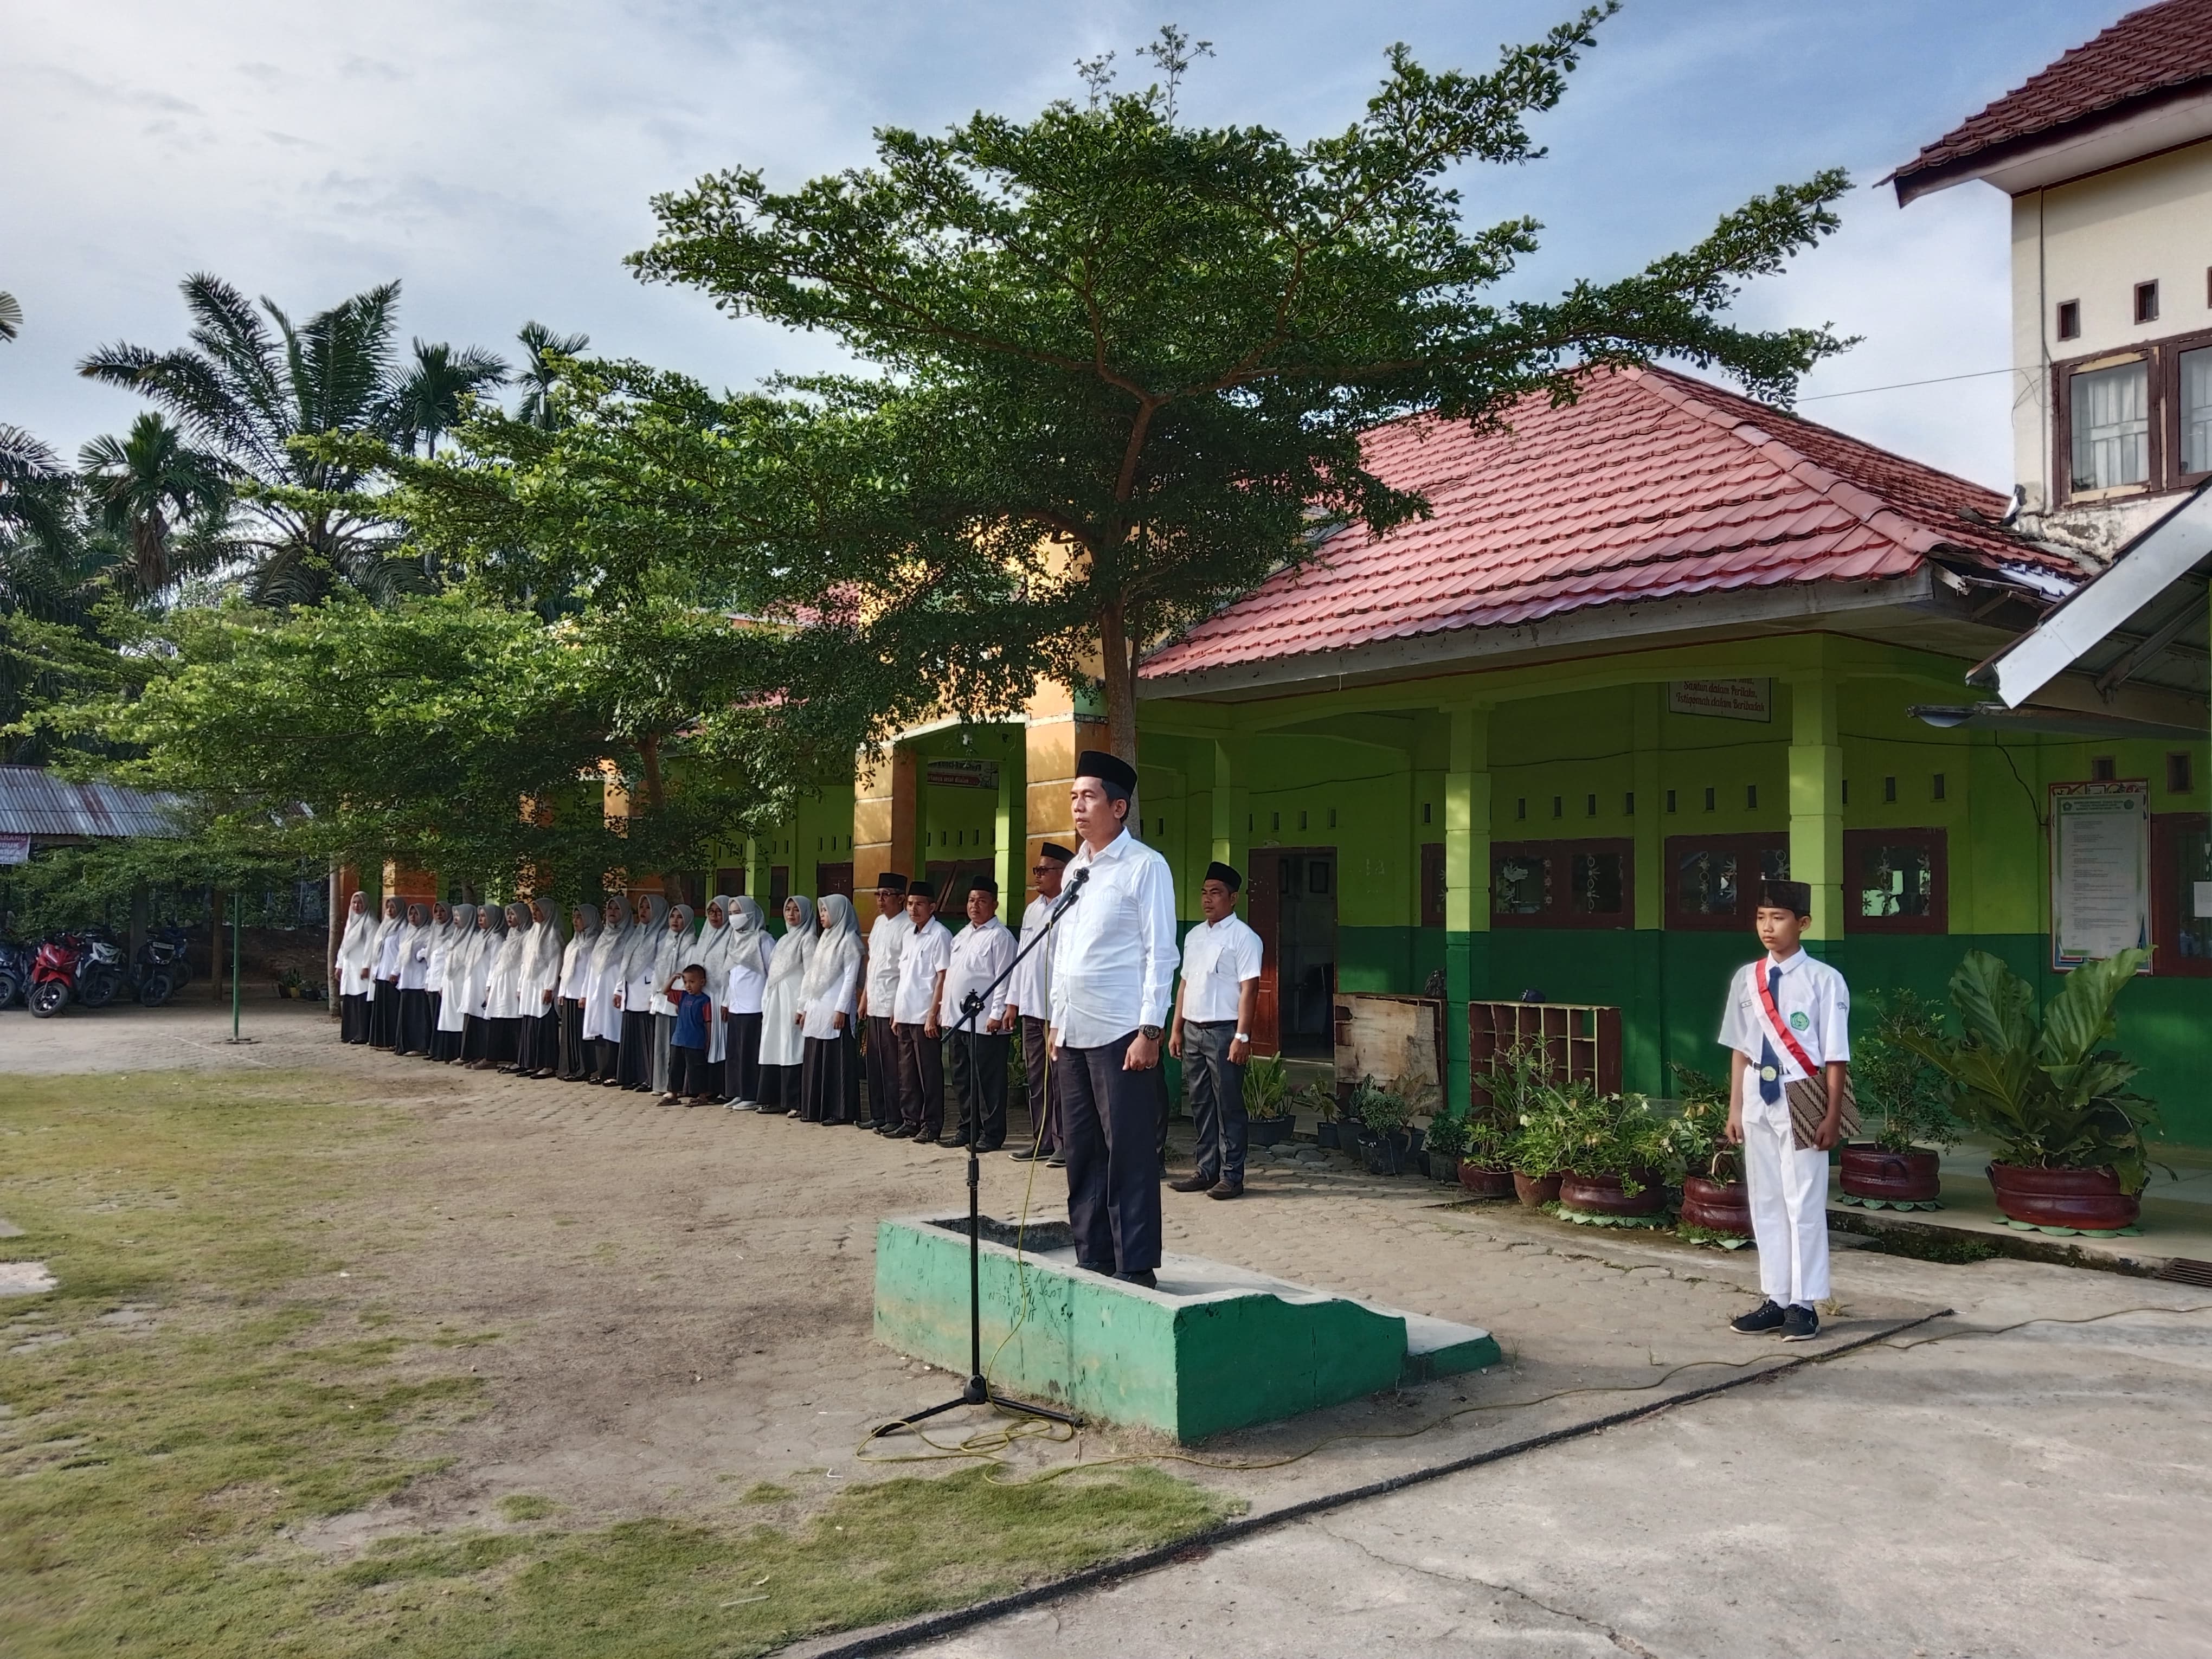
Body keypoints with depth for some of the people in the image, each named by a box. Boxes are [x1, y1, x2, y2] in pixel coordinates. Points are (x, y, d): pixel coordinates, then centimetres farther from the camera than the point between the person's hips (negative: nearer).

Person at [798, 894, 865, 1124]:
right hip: (817, 1009, 8)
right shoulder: (825, 938, 18)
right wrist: (805, 1007, 16)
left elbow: (850, 977, -11)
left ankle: (840, 1111, -3)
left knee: (837, 1061, -6)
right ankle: (816, 1109, 12)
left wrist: (841, 1009, -17)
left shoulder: (848, 940, -6)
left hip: (836, 1010, -8)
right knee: (815, 1060, 7)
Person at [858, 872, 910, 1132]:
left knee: (893, 1065, -3)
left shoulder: (907, 927, -11)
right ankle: (878, 1115, 20)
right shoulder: (879, 923, 15)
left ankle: (895, 1118, 3)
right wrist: (864, 998, 18)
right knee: (875, 1062, 12)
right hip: (874, 1006, 8)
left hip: (893, 1005, -8)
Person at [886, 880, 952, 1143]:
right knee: (907, 1074, 12)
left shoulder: (939, 935, -8)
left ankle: (931, 1125, 4)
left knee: (929, 1073, -2)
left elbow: (943, 977, -12)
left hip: (924, 1017, -8)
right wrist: (896, 1014, 16)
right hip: (905, 1015, 8)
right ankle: (910, 1122, 19)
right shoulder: (908, 936, 15)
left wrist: (933, 1015, -16)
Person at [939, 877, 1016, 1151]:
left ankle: (992, 1134, 4)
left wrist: (997, 1014, -19)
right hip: (956, 1021, 9)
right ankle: (967, 1129, 23)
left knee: (988, 1080, -3)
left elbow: (1003, 979, -14)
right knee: (961, 1079, 14)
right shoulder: (962, 936, 19)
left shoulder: (1000, 937, -7)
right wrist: (944, 1011, 17)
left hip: (984, 1023, -9)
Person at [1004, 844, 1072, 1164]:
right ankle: (1041, 1140, 22)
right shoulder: (1032, 910, 16)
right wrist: (1013, 1001, 17)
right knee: (1035, 1077, 13)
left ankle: (1064, 1143, 5)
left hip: (1058, 1008, -8)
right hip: (1030, 1006, 8)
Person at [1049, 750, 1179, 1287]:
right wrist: (1057, 1021, 16)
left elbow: (1160, 952, -10)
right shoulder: (1074, 869, 15)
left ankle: (1136, 1267, 4)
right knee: (1082, 1153, 11)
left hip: (1121, 1035, -7)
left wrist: (1150, 1031, -15)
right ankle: (1092, 1258, 21)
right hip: (1073, 1035, 8)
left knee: (1128, 1154, -3)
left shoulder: (1145, 866, -6)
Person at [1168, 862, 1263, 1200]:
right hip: (1193, 1031, 7)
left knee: (1228, 1106, -3)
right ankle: (1206, 1170, 19)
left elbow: (1249, 989, -12)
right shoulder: (1193, 936, 15)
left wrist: (1242, 1036, -18)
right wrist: (1177, 1029, 14)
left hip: (1223, 1032, -7)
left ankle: (1231, 1176, 2)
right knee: (1201, 1105, 11)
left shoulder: (1243, 937, -7)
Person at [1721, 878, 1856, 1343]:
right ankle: (1776, 1299, 22)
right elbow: (1741, 1048, 10)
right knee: (1765, 1202, 12)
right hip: (1759, 1100, 5)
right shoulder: (1746, 978, 5)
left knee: (1804, 1204, 2)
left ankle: (1803, 1304, 13)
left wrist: (1832, 1115, -9)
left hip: (1802, 1101, -5)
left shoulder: (1824, 980, -9)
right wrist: (1735, 1108, 10)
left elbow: (1835, 1056, -8)